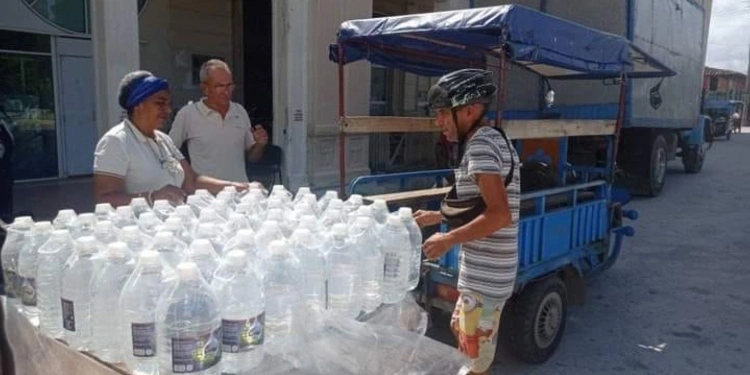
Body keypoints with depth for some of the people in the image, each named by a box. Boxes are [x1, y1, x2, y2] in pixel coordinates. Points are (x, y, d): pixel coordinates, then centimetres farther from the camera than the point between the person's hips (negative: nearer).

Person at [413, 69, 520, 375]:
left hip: (484, 275, -10)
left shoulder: (481, 143, -19)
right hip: (485, 270, 10)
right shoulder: (493, 140, 12)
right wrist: (438, 217, 21)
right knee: (461, 332, 26)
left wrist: (448, 239, -20)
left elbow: (499, 215, -28)